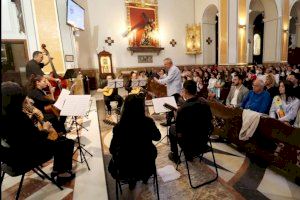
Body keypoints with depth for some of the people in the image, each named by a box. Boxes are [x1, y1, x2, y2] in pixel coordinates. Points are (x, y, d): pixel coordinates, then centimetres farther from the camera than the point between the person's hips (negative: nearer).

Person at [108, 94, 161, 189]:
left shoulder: (119, 126, -25)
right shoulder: (148, 122, -21)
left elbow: (112, 150, -11)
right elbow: (157, 137, -1)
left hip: (126, 167, -1)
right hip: (146, 165, 1)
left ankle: (132, 180, 41)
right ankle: (145, 177, 48)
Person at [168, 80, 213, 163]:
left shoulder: (183, 109, -27)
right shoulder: (205, 105, -10)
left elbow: (178, 131, -17)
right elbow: (209, 120, 8)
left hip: (189, 144, -5)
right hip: (204, 141, 5)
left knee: (172, 128, 20)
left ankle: (174, 156, 33)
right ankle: (189, 155, 43)